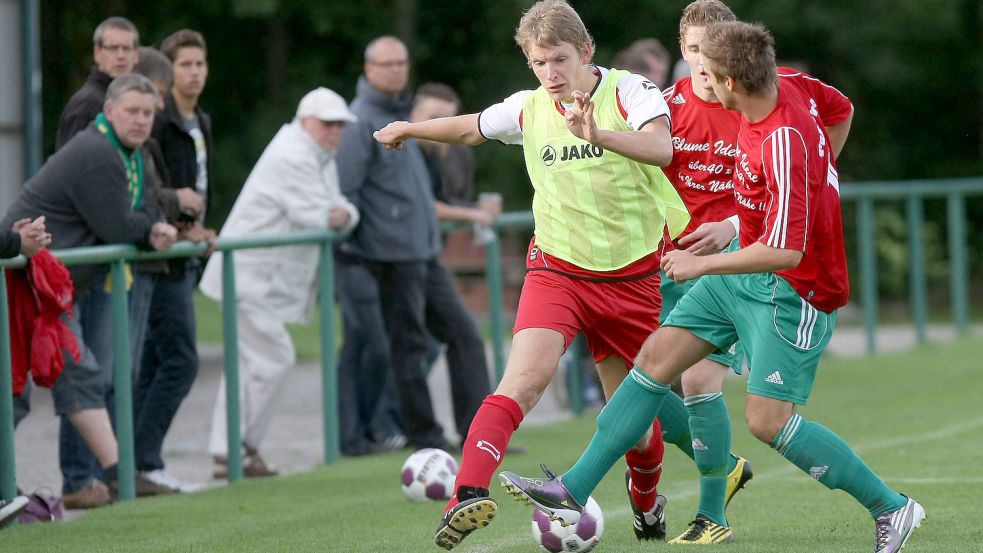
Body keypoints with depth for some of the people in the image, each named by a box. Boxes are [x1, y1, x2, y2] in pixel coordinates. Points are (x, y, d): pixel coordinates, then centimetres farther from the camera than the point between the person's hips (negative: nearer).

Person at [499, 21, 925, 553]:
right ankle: (574, 490, 9)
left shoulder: (787, 143, -31)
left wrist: (702, 265, -22)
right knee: (656, 357, 5)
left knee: (767, 418, -13)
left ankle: (890, 507, 1)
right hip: (749, 265, 10)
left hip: (794, 290, -10)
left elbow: (786, 251, -33)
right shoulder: (782, 86, -4)